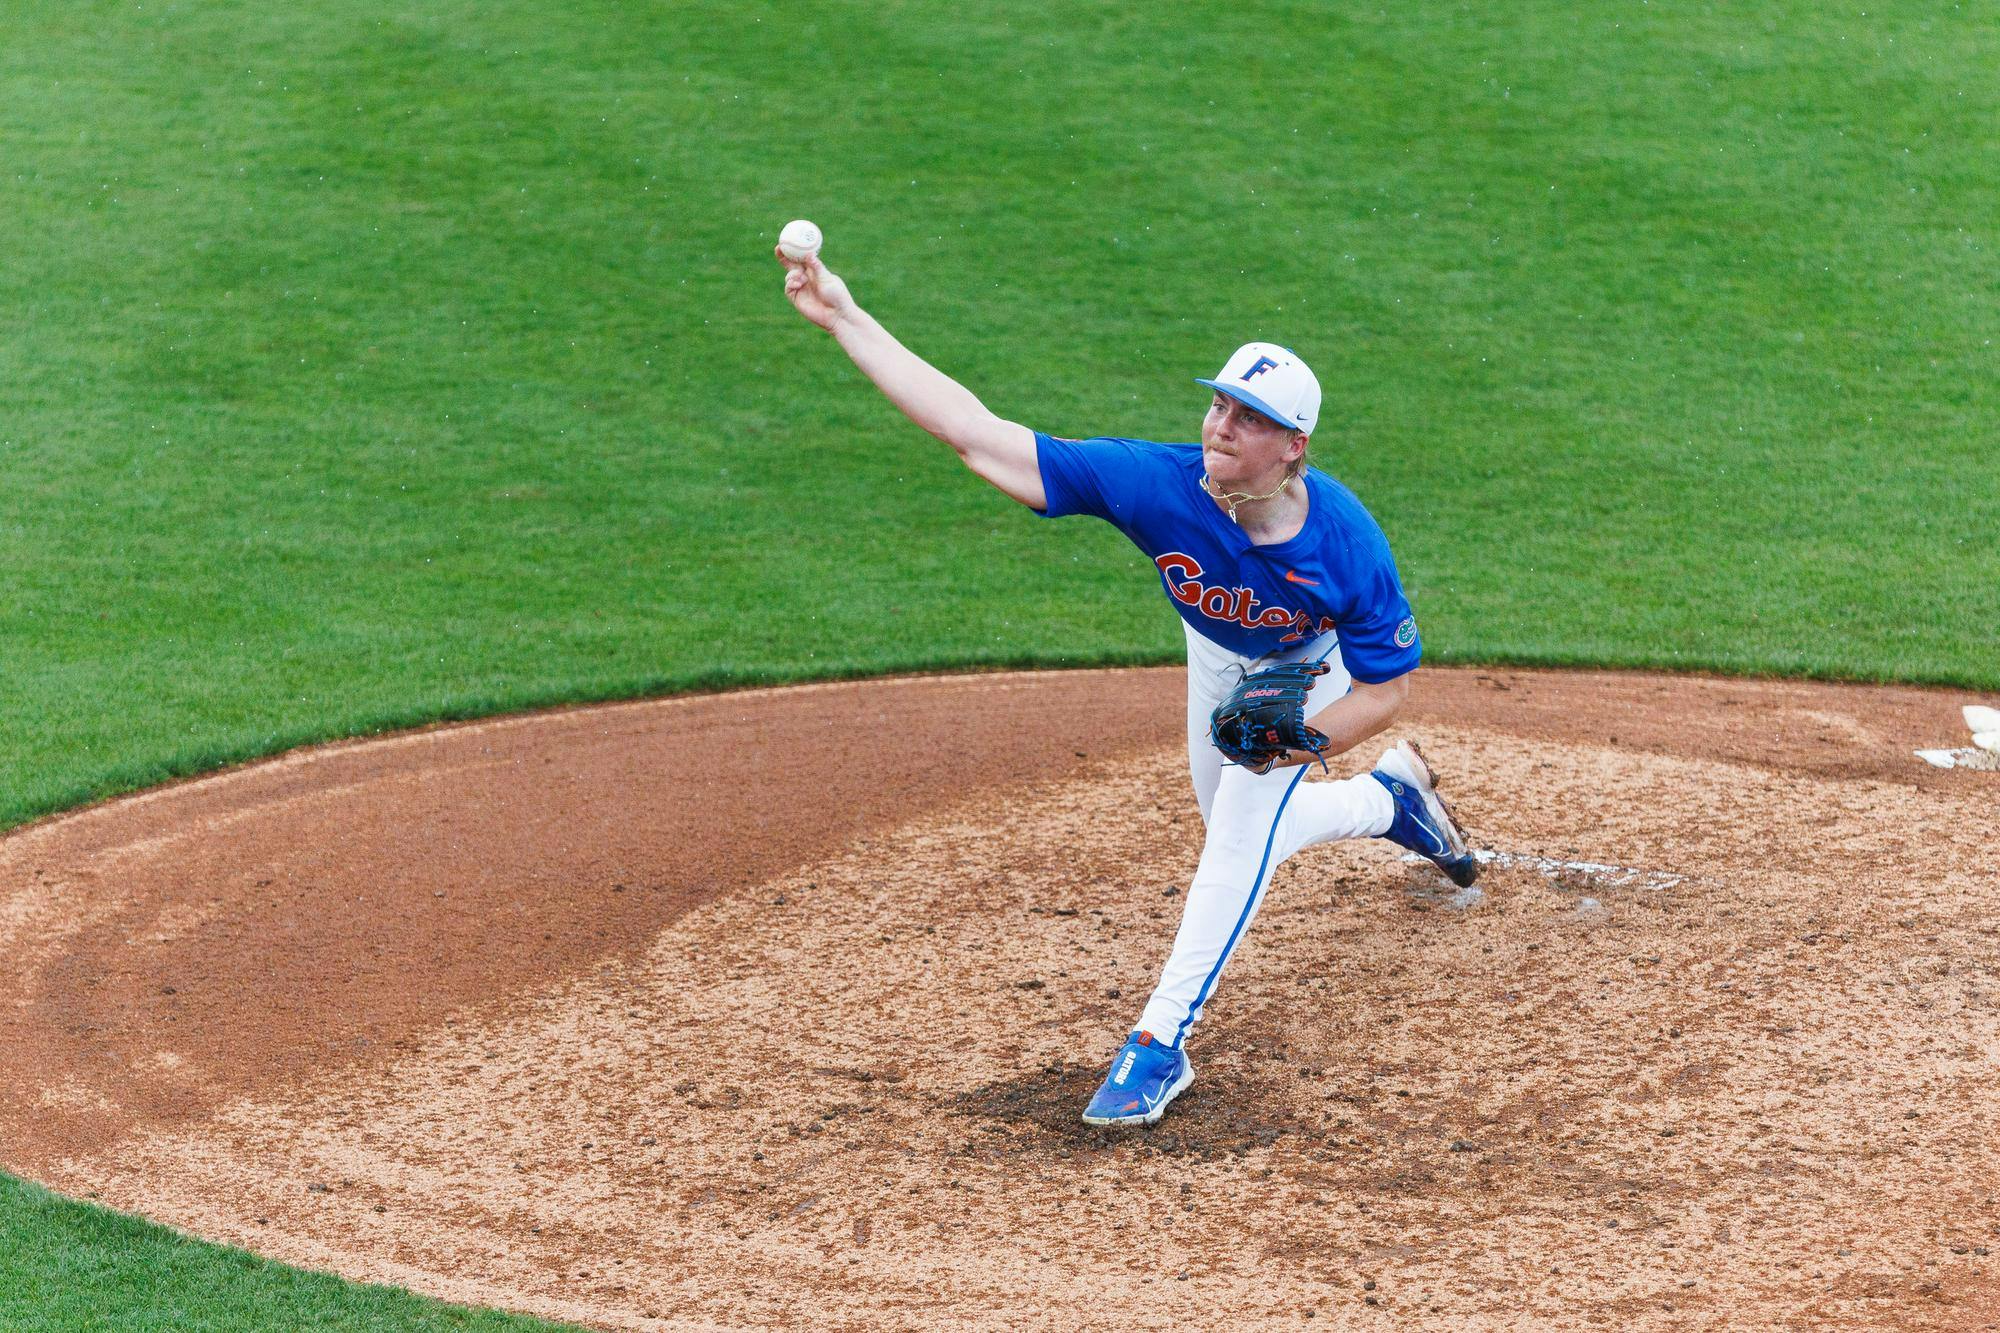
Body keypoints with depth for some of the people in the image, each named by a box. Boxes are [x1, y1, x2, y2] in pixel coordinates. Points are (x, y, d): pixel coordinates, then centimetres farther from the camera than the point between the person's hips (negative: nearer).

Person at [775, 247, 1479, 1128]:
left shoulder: (1346, 543, -43)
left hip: (1305, 672, -4)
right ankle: (1390, 800, 50)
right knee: (1236, 831, 22)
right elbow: (980, 438, -46)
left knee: (1239, 840, -12)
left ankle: (1160, 1042, -1)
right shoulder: (1159, 483, -42)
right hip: (1215, 657, 4)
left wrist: (1301, 739, -46)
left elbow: (1387, 687, -27)